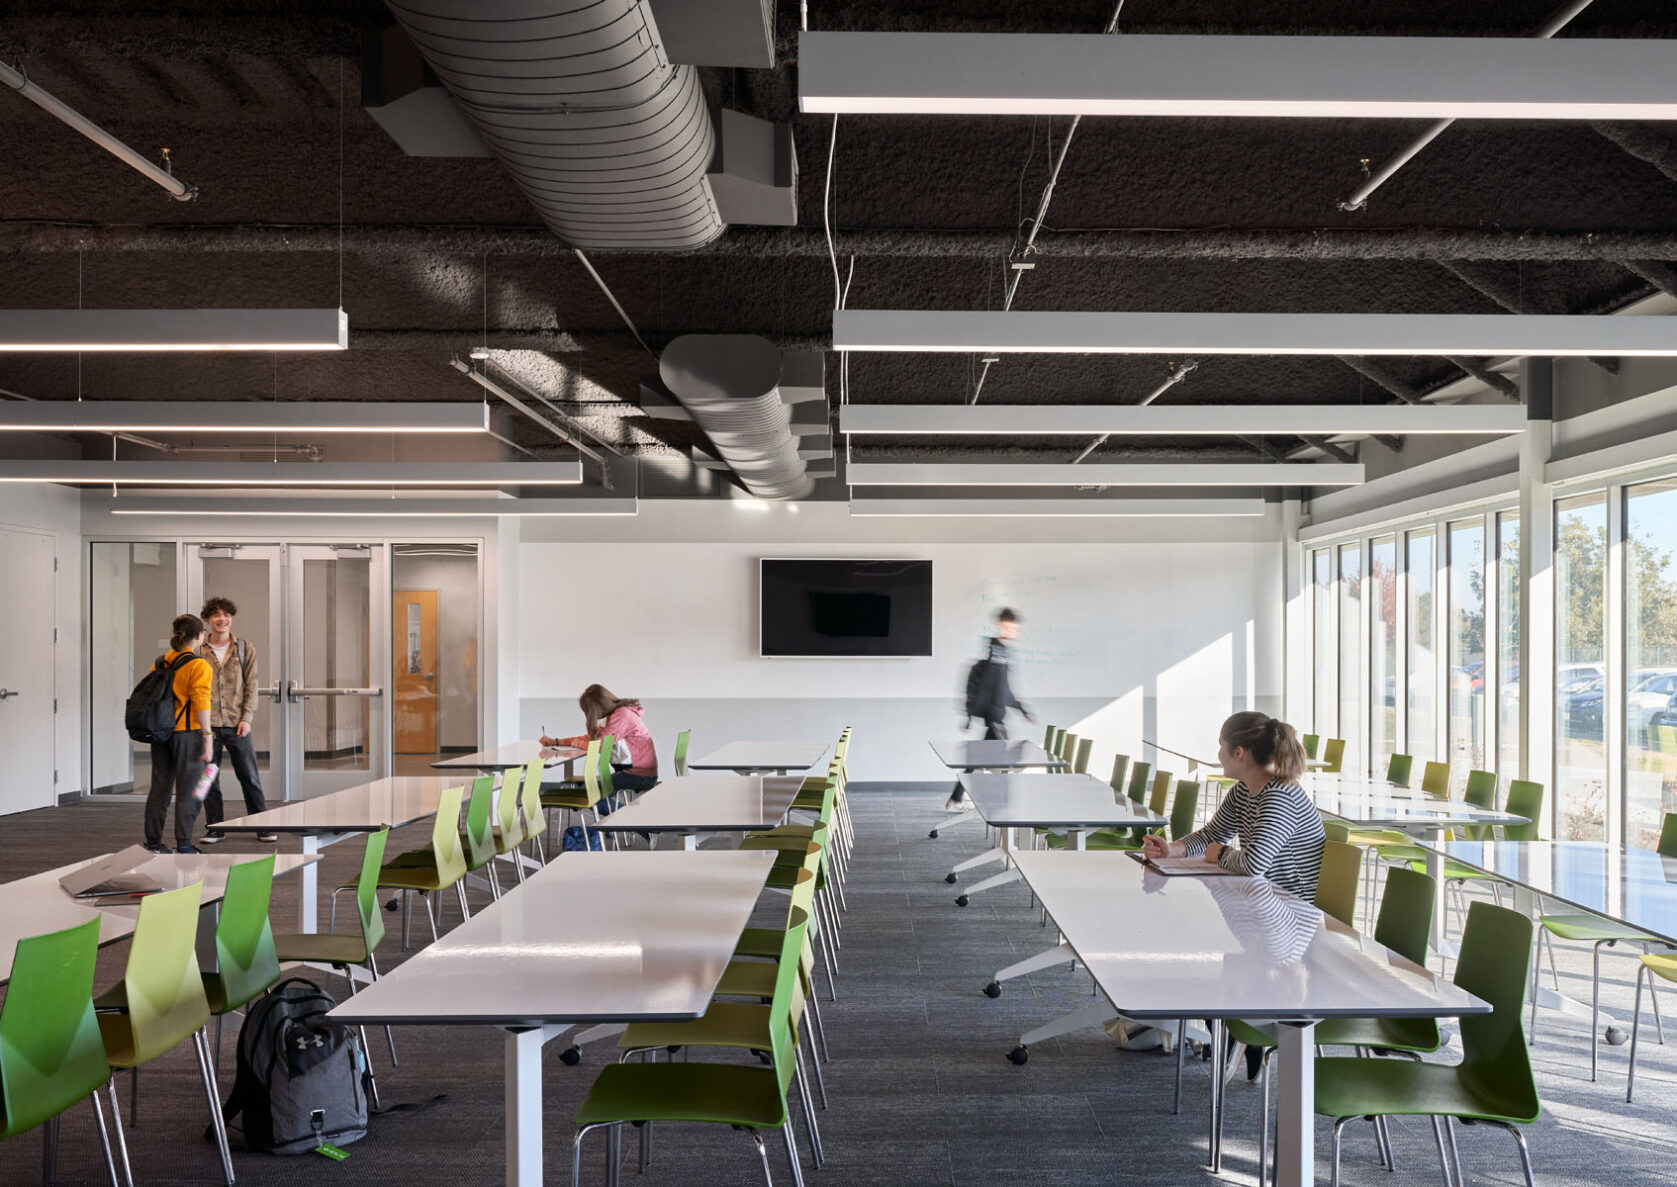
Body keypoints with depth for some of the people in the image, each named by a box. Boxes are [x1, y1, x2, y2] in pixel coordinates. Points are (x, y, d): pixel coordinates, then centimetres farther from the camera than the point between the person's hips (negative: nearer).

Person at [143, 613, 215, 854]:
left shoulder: (161, 662, 9)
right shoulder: (198, 664, -10)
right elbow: (201, 701, -16)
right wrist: (207, 735, -16)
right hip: (187, 732, -6)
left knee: (159, 787, 13)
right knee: (188, 789, -1)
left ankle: (153, 842, 18)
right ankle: (183, 845, -1)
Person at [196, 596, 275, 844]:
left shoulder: (245, 648, 4)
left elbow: (251, 685, 3)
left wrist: (247, 718, -6)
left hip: (236, 723, 0)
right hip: (206, 723, 1)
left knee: (250, 777, 4)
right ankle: (215, 828, 17)